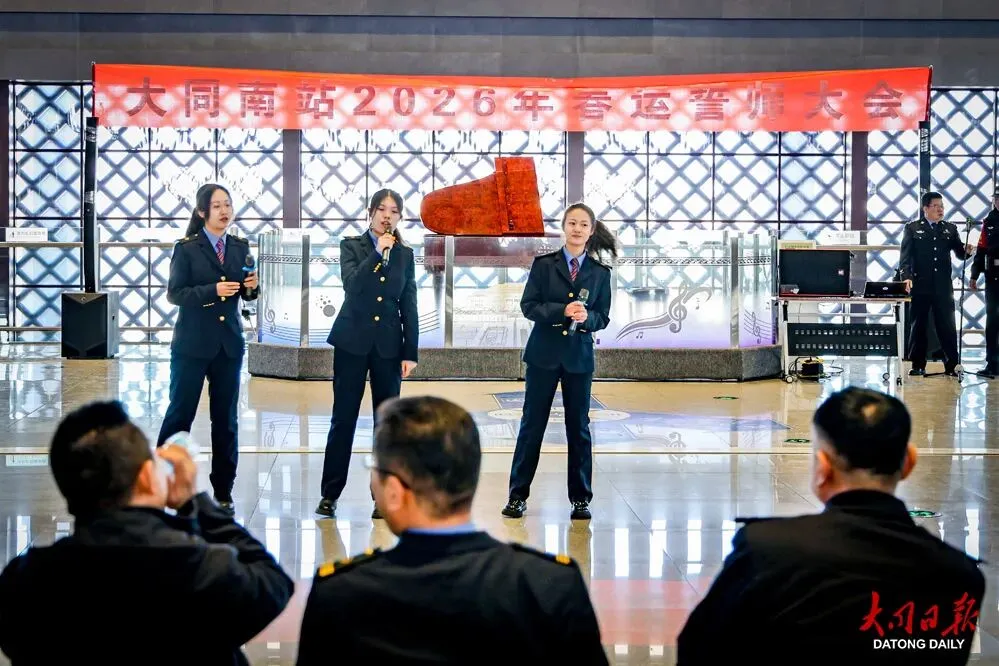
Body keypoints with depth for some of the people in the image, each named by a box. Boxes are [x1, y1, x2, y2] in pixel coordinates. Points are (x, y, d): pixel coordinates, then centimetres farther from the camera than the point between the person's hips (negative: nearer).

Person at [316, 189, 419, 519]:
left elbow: (409, 306, 6)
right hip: (352, 342, -2)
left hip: (388, 344, 2)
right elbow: (351, 284, -15)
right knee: (343, 419, 0)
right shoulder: (351, 246, 2)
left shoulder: (405, 255, 7)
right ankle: (330, 494, 6)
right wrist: (378, 252, -17)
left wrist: (410, 353, 2)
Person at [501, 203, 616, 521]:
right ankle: (518, 495, 9)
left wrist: (586, 317, -17)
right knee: (532, 423, 3)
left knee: (579, 427, 5)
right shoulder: (543, 265, 2)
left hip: (579, 356, 1)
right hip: (543, 354, -1)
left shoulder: (600, 273, 5)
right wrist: (563, 311, -18)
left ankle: (581, 499, 12)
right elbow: (529, 306, -5)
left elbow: (603, 317, 5)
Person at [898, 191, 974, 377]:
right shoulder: (912, 229, 4)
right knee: (918, 325, 4)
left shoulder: (950, 229, 13)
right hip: (920, 285, -2)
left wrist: (967, 251, -14)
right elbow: (905, 255, -3)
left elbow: (959, 253, 10)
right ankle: (918, 365, 11)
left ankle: (951, 365, 4)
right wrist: (906, 276, -16)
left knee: (947, 326, 0)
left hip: (943, 286, 2)